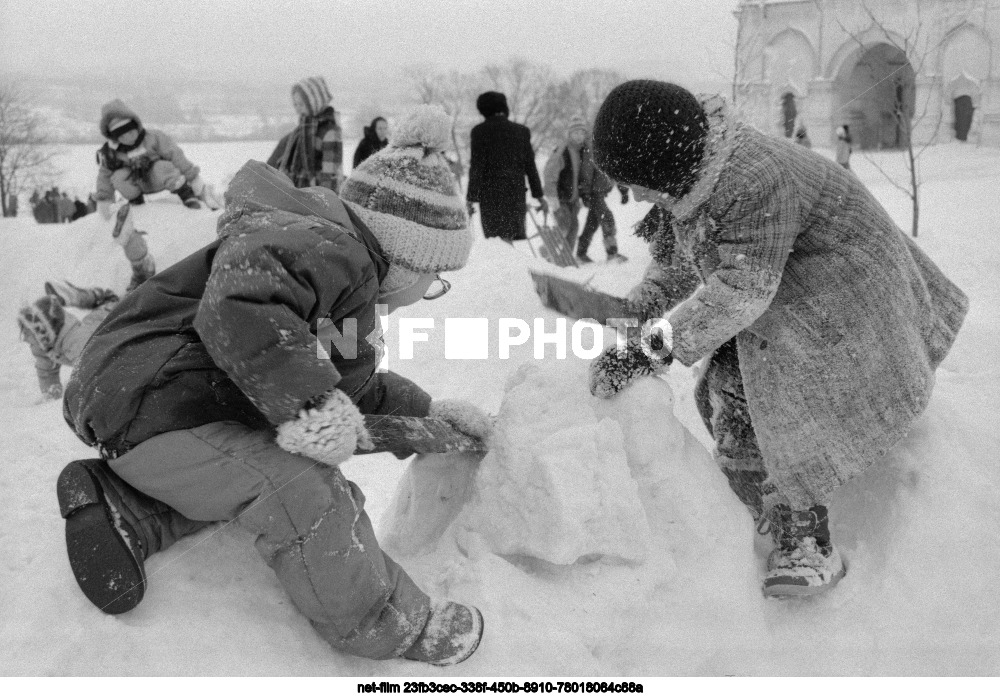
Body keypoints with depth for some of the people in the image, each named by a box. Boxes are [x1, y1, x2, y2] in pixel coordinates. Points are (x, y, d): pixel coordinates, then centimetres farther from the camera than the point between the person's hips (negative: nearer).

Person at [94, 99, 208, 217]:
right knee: (118, 177, -27)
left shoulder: (153, 137, -19)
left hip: (162, 180, -2)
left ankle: (187, 195, -15)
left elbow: (175, 155, -17)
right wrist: (104, 199, -9)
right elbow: (104, 176, -2)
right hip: (139, 184, 2)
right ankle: (136, 200, 1)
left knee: (162, 168, -35)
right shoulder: (109, 153, -12)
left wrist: (193, 176, -19)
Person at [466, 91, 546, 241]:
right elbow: (530, 165, 9)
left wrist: (471, 198, -5)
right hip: (516, 193, 3)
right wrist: (539, 195, 14)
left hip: (490, 192, -3)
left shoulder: (480, 130, -2)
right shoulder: (521, 131, 8)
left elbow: (476, 167, -7)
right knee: (516, 238, 9)